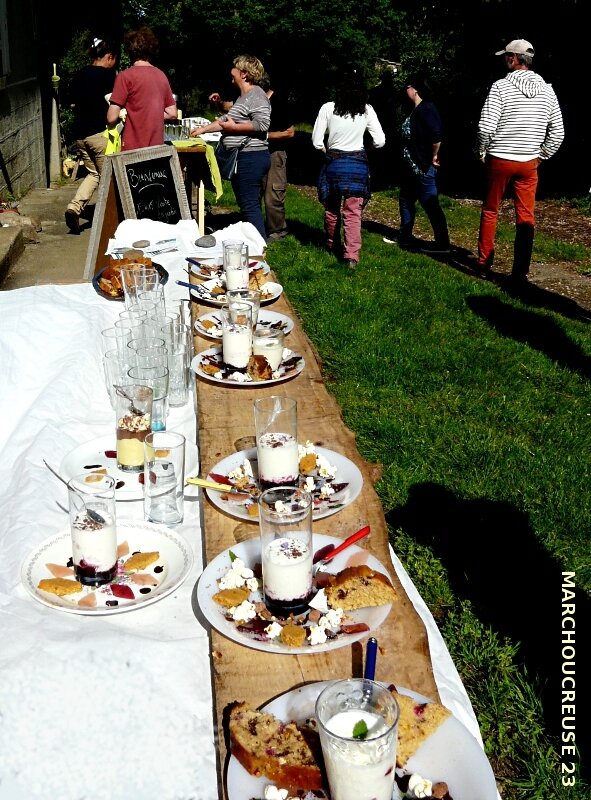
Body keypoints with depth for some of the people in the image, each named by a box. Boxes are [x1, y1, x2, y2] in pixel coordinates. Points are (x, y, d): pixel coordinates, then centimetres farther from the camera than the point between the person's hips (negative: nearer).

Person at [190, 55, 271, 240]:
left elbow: (262, 124, -23)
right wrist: (203, 128, 31)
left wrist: (234, 127, -16)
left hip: (250, 158, -11)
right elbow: (227, 120, 31)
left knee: (250, 206, -12)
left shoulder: (256, 95, -11)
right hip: (243, 158, 11)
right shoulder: (244, 96, 22)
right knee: (246, 205, 12)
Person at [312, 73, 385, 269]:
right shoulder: (367, 110, -2)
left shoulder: (328, 108, -3)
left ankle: (331, 245, 35)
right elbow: (380, 141, -1)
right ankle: (351, 256, -8)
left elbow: (316, 141, -3)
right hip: (358, 164, 0)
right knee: (353, 213, 1)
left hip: (333, 162, 0)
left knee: (331, 208, 18)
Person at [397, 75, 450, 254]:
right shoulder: (416, 110, 13)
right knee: (405, 200, 19)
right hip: (412, 167, 11)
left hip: (424, 167, -11)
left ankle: (442, 244, 2)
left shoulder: (426, 109, -17)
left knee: (431, 205, -5)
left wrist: (434, 156, -17)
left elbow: (437, 135, -28)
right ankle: (405, 239, 30)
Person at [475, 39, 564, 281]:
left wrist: (482, 153, 0)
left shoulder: (501, 86, -10)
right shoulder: (546, 90, 3)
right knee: (526, 217, 4)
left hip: (500, 160, -3)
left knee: (490, 211, 14)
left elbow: (486, 127, -16)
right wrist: (540, 156, 15)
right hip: (529, 162, 3)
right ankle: (520, 272, 4)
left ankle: (484, 261, 22)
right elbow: (557, 133, 4)